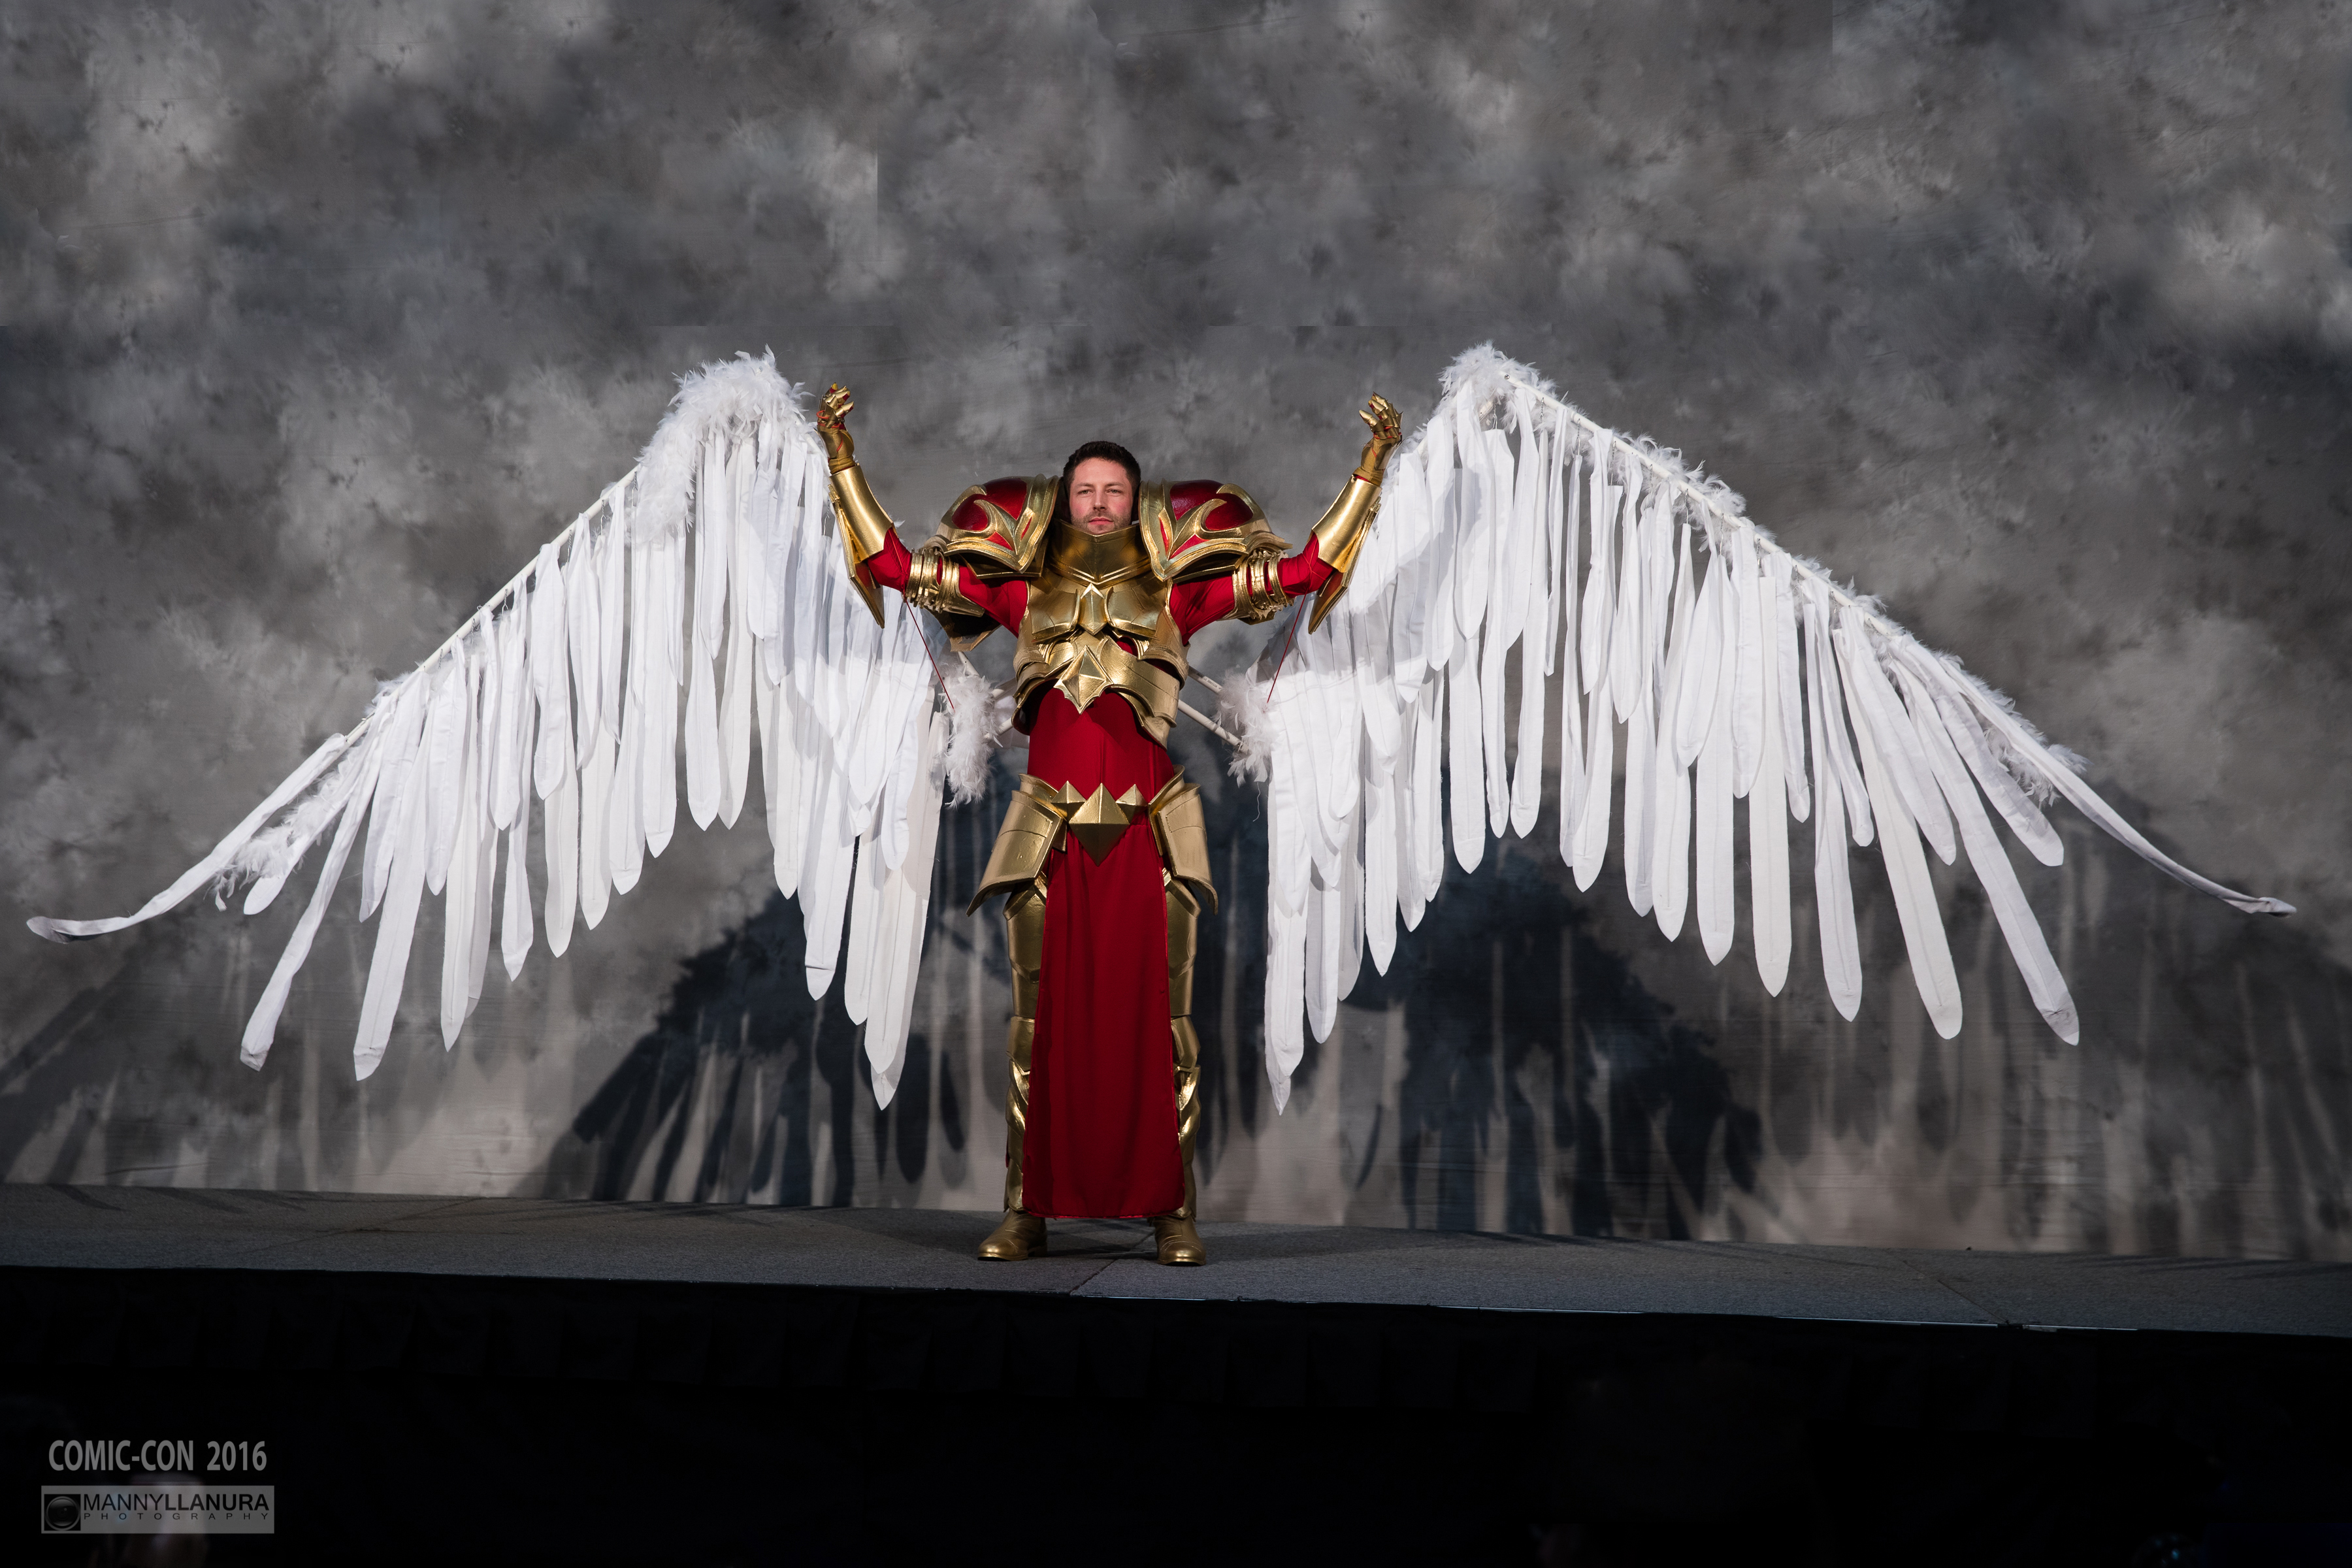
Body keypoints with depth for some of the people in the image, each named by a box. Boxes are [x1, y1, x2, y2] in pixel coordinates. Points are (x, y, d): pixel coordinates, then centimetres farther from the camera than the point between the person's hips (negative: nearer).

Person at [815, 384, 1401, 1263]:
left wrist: (1372, 466, 10)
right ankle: (1029, 1211, 5)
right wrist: (843, 458, 14)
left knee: (1154, 1015, -4)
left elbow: (1305, 569, 11)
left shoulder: (1173, 596, 10)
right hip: (1051, 829, 1)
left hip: (1146, 826, -1)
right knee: (1044, 1016, 0)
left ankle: (1171, 1211, -1)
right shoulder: (1023, 594, 13)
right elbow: (892, 563, 15)